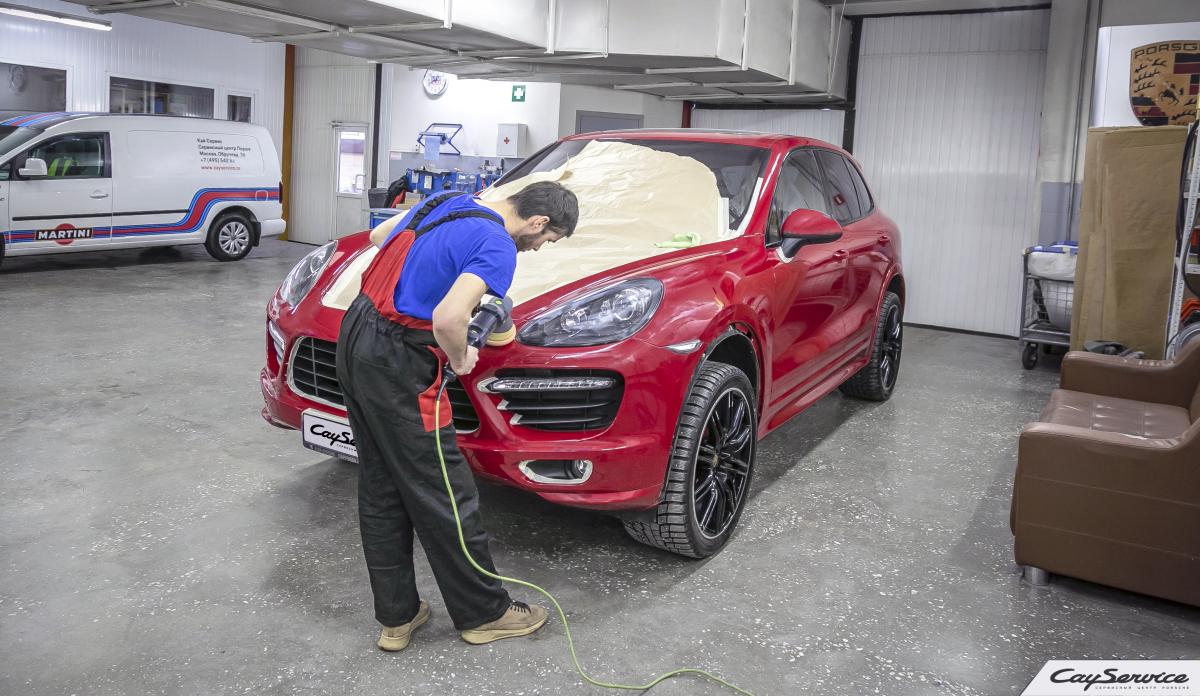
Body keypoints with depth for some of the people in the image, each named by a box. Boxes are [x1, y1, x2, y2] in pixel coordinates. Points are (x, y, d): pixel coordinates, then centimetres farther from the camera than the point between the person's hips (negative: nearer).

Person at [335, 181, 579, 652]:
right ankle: (484, 612, 21)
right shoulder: (498, 248, -16)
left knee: (380, 490, 15)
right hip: (396, 364, -9)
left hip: (355, 334, 10)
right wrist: (461, 360, -10)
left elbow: (377, 236, 25)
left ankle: (396, 617, 27)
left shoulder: (448, 201, 11)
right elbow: (448, 319, -30)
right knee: (443, 497, 4)